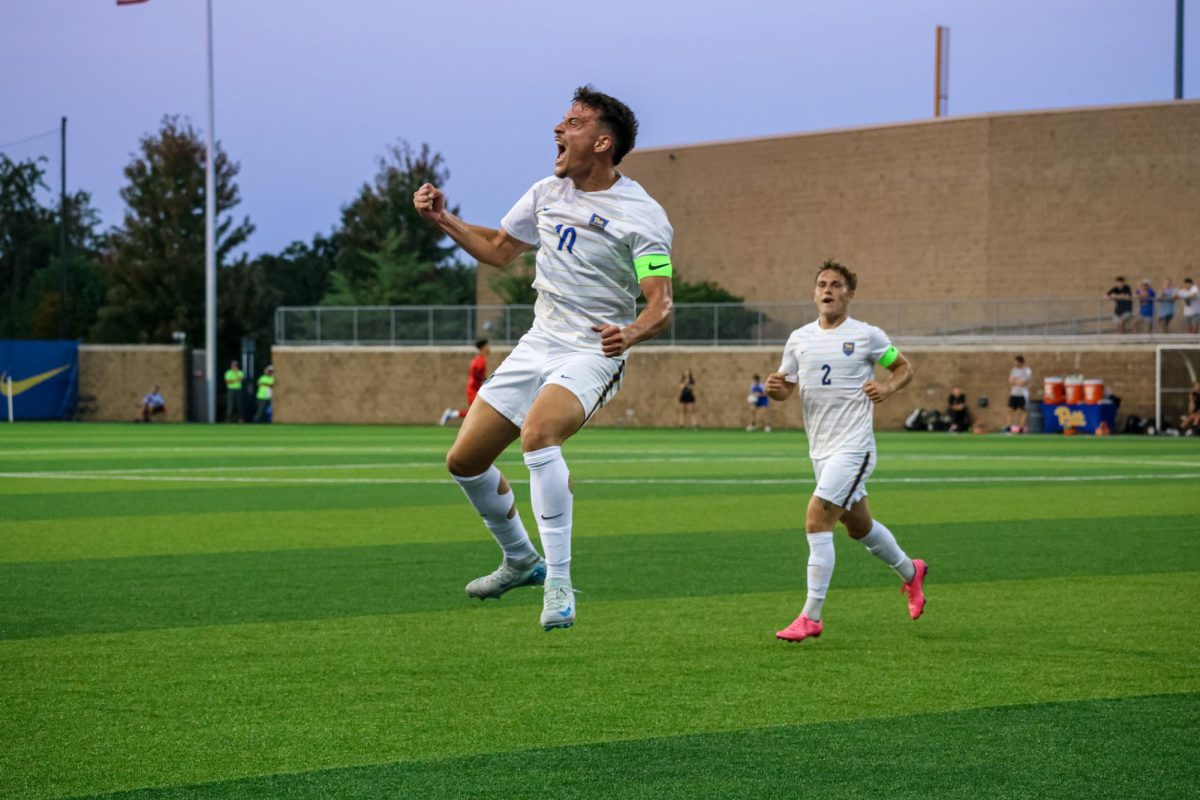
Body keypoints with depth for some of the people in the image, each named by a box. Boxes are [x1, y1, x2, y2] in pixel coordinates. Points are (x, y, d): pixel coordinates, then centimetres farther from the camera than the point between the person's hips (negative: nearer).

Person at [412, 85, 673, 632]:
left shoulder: (642, 215, -12)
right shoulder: (548, 192, 8)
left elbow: (661, 305, -17)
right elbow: (498, 249, 24)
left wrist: (630, 333, -38)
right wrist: (441, 220, 12)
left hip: (593, 353, -7)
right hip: (538, 344, 7)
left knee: (538, 431, -36)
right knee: (464, 460, 5)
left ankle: (558, 582, -30)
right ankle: (520, 561, 30)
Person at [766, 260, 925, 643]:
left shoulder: (867, 336, -5)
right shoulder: (799, 338, 7)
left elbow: (904, 367, 8)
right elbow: (787, 388, 12)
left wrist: (888, 387, -13)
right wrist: (774, 388, -11)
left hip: (852, 446, -6)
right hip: (820, 449, 6)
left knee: (817, 519, -18)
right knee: (858, 526, 19)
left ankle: (811, 616, -14)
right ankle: (910, 572, 46)